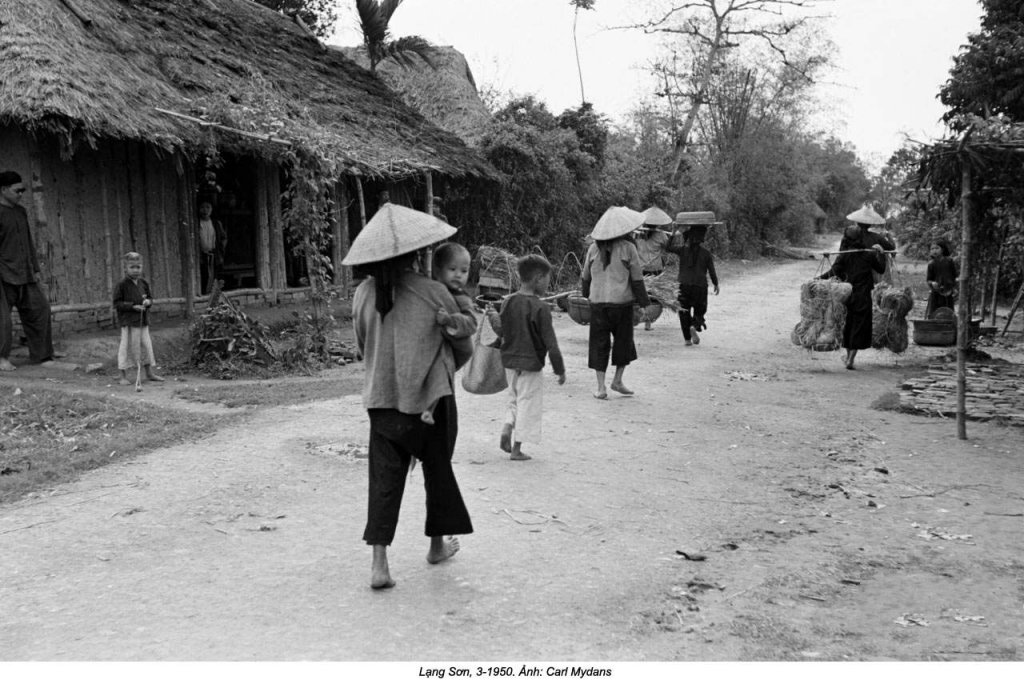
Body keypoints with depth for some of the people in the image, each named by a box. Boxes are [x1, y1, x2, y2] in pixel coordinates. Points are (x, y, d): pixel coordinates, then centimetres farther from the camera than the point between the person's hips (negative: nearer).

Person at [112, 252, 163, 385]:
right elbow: (117, 303, -10)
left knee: (146, 345, 10)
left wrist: (148, 301, -6)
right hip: (128, 321, -5)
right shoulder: (122, 285, -8)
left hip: (143, 320, 5)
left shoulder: (144, 283, 8)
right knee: (127, 346, 0)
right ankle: (123, 376, 9)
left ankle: (149, 373, 23)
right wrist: (133, 306, -19)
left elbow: (150, 297, 18)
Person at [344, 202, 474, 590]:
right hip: (430, 396, -2)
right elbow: (464, 347, 1)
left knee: (385, 476, 4)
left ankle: (379, 563, -4)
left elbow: (363, 347, 11)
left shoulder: (363, 294, -1)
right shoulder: (433, 293, -10)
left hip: (381, 398, 3)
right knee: (437, 468, 17)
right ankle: (438, 544, 32)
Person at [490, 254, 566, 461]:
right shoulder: (540, 308, -17)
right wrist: (560, 369, -6)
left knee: (514, 400, 23)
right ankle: (516, 448, 9)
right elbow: (550, 343, -15)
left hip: (509, 362, 6)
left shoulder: (508, 302, 0)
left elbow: (501, 330, 8)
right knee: (528, 404, 6)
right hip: (531, 365, -6)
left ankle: (506, 429, 1)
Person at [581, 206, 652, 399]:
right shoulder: (628, 248, -6)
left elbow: (585, 278, 9)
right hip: (622, 303, -2)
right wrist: (645, 305, 1)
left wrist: (586, 296, 26)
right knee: (623, 341, 16)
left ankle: (601, 387, 5)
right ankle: (617, 380, 21)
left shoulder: (593, 248, 2)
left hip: (597, 303, 2)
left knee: (599, 343, 7)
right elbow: (637, 280, -5)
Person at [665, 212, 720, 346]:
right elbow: (711, 271, 0)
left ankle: (687, 339, 6)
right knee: (699, 310, 14)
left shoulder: (683, 250, -5)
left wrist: (675, 233, 10)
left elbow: (668, 248, 9)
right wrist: (716, 284, 15)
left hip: (684, 285, 1)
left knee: (684, 311, 10)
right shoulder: (706, 253, -5)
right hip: (700, 286, -1)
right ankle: (695, 326, -18)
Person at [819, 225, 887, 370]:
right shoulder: (869, 254, -1)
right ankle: (850, 359, -2)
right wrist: (880, 253, 20)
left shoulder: (844, 255, -7)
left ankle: (849, 356, 28)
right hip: (863, 296, 0)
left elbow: (834, 272, -15)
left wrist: (820, 278, -3)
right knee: (859, 326, 4)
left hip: (848, 295, 1)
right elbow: (881, 269, 12)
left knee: (848, 325, 16)